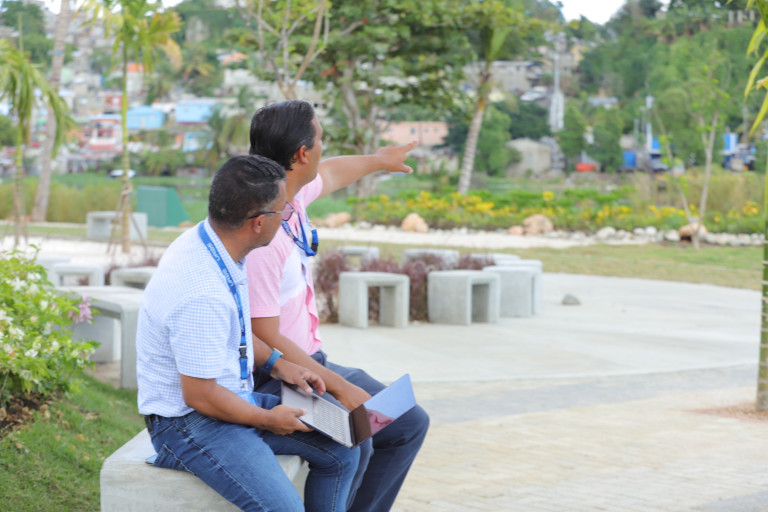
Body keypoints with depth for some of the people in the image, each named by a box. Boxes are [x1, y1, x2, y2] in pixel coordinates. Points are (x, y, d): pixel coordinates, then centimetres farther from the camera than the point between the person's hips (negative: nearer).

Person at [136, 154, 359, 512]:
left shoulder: (210, 242, -1)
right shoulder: (203, 294, -32)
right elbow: (199, 395, -24)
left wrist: (275, 362, 7)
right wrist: (268, 419, -10)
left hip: (236, 398, 10)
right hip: (188, 422, -10)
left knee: (341, 451, 7)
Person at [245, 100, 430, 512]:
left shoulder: (289, 195, 2)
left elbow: (328, 175, 28)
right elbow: (266, 341, -25)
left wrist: (379, 161, 46)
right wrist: (340, 387, -23)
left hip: (308, 360, 10)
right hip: (271, 376, -10)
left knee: (409, 424, 9)